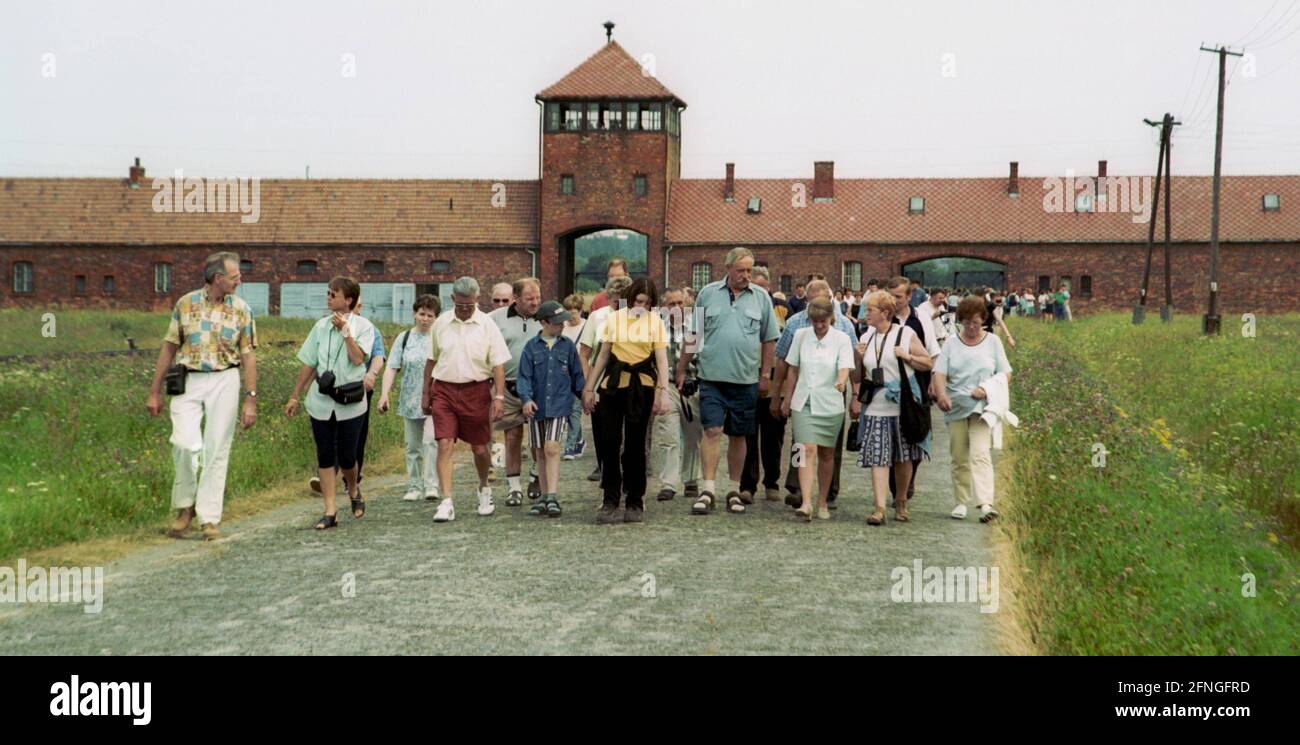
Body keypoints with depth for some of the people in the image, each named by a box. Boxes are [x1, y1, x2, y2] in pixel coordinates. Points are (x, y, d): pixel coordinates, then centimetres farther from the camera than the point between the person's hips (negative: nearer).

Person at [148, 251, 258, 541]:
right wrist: (155, 391, 7)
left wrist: (251, 399, -2)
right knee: (186, 443, -16)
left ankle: (210, 519, 8)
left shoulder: (242, 309, 3)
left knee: (217, 451, 0)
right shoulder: (185, 304, 3)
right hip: (187, 381, 0)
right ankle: (184, 506, 7)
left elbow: (248, 356, 4)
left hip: (224, 381, 1)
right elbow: (169, 348, 8)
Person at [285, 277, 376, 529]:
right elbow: (308, 364, 12)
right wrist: (294, 397, 12)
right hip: (321, 400, 3)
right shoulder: (321, 326, 7)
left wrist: (344, 329, -18)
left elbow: (358, 358, -20)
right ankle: (330, 511, 7)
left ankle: (353, 490, 32)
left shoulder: (363, 326, -4)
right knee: (325, 456, 2)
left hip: (350, 402, -3)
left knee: (346, 456, 0)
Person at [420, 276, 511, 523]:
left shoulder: (487, 325, -2)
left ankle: (484, 489, 35)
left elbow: (498, 364, -3)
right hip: (444, 390, 1)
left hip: (476, 390, -1)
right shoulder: (441, 323, 5)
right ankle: (446, 502, -10)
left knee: (479, 447, 8)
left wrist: (499, 396, -11)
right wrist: (426, 393, 13)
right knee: (444, 445, -9)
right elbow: (431, 361, 14)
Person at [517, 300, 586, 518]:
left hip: (559, 405, -1)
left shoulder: (568, 345, 5)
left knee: (552, 448, -16)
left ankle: (552, 497, -19)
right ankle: (545, 497, 21)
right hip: (537, 406, 2)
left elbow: (577, 375, 14)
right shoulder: (531, 347, 2)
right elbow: (524, 376, -2)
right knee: (540, 453, 10)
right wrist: (526, 398, -17)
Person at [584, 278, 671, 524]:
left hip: (642, 386, -1)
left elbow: (662, 360, -2)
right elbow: (603, 356, 12)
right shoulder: (614, 319, 8)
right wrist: (589, 388, 10)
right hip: (613, 384, 1)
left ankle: (635, 503, 12)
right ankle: (610, 502, 3)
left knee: (635, 445, 2)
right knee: (608, 443, -4)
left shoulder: (656, 322, 4)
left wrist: (663, 391, -13)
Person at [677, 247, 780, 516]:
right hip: (712, 376, -1)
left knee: (738, 435, 9)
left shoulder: (761, 297, 6)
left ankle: (734, 491, 18)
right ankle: (708, 489, -7)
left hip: (746, 379, 2)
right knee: (712, 430, -10)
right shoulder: (708, 294, 3)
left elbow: (769, 339, 10)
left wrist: (765, 375, 6)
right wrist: (681, 369, 9)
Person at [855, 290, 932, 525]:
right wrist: (859, 358, -1)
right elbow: (860, 376, 17)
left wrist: (907, 357, -13)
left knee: (903, 457, 8)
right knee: (877, 457, -8)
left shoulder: (906, 334, 0)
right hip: (876, 407, 2)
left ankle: (901, 501, 26)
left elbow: (927, 363, 3)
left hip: (903, 406, -2)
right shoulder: (866, 338, 11)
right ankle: (879, 508, -13)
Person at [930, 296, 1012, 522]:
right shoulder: (951, 344, 10)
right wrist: (941, 394, -21)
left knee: (980, 453, -16)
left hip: (982, 407, -2)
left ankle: (986, 504, -26)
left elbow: (1006, 375, 6)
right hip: (955, 407, 2)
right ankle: (961, 502, 16)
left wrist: (987, 390, -13)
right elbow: (939, 372, -1)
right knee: (959, 457, 6)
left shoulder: (992, 341, 8)